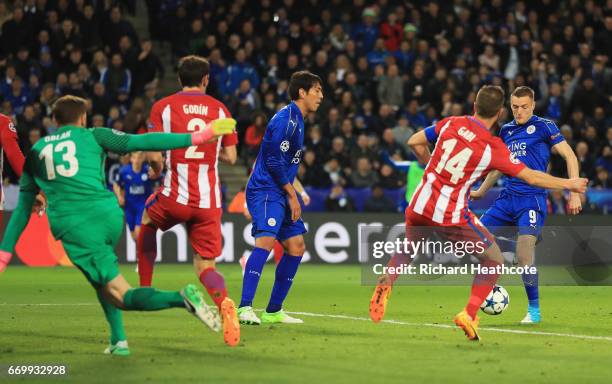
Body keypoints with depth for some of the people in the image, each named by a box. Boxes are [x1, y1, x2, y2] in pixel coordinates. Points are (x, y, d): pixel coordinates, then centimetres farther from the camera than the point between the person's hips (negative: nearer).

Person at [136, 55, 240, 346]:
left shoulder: (163, 107, 0)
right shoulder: (220, 109, 7)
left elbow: (154, 155, -5)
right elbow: (230, 157, 7)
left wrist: (157, 168, 17)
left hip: (175, 196, -1)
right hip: (209, 202, 1)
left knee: (147, 221, 32)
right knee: (206, 266, 6)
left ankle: (144, 292, 30)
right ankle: (223, 301, -28)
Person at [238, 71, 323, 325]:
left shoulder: (297, 120, 19)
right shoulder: (286, 118, -13)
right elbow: (274, 160, -19)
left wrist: (293, 194, 15)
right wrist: (292, 194, -13)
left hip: (279, 193, 11)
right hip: (265, 190, -11)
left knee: (296, 246, 9)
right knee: (266, 240, -24)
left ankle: (273, 311, 14)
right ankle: (245, 308, -30)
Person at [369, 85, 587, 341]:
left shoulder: (451, 123, 2)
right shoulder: (494, 148, -9)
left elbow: (414, 142, 12)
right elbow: (531, 177, -4)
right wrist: (569, 184, 9)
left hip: (419, 205, 4)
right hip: (452, 215, -4)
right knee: (494, 261, 12)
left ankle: (386, 283, 4)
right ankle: (469, 315, -3)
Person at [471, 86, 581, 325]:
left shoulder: (544, 126, -3)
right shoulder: (506, 131, 15)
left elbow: (570, 157, -5)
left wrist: (574, 193, -12)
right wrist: (480, 192, 33)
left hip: (532, 199, -7)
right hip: (508, 198, 7)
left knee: (524, 257, -18)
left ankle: (534, 311, -2)